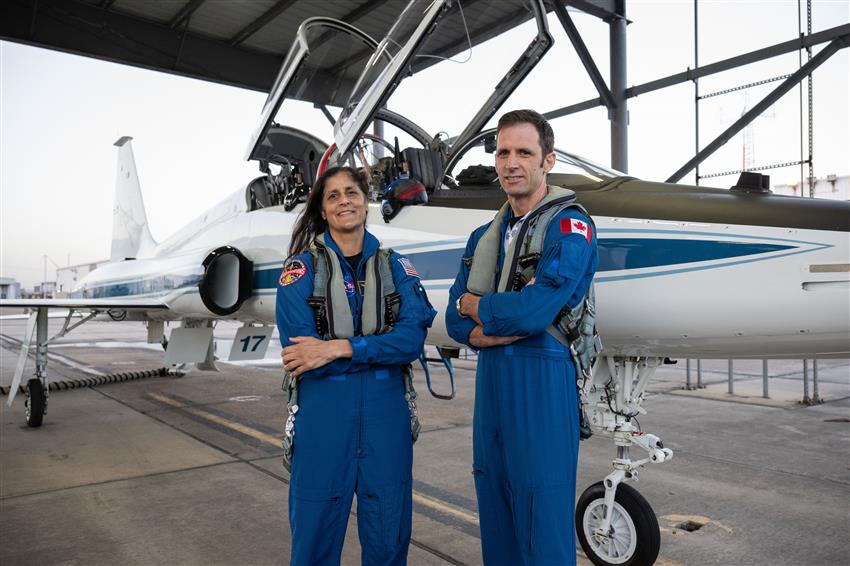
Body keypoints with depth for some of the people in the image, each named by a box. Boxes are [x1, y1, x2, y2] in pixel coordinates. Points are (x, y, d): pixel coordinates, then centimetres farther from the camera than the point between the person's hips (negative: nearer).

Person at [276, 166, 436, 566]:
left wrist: (338, 348, -19)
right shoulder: (301, 269, -2)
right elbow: (302, 355, -13)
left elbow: (413, 338, -10)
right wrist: (381, 351, -12)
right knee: (316, 534, 10)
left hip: (386, 411, 2)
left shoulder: (395, 267, 4)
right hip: (323, 410, -2)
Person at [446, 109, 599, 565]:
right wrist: (509, 322, -13)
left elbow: (533, 311, -21)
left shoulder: (570, 227, -7)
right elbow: (455, 322, 6)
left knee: (544, 528, 2)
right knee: (496, 525, 17)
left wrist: (475, 305, -3)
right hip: (490, 380, 7)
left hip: (542, 381, -7)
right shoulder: (484, 236, 14)